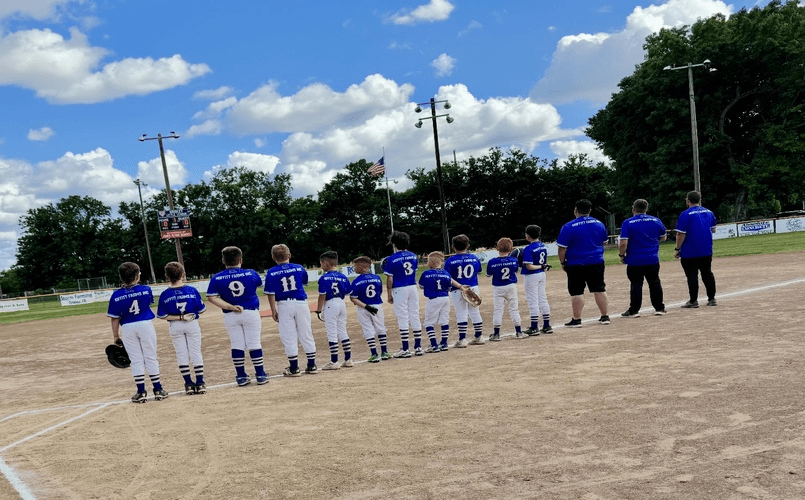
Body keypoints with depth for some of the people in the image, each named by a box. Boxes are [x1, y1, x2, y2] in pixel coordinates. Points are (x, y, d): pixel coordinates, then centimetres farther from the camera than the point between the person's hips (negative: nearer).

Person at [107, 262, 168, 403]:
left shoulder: (116, 295, -6)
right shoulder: (146, 290, -5)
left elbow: (115, 318, -5)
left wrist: (116, 336, 3)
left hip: (128, 328, 0)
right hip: (146, 324, 0)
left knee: (136, 361, 6)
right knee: (151, 358, 7)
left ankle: (141, 392, 8)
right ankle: (158, 390, 11)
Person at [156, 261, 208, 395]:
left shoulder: (165, 295, -7)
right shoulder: (192, 290, -9)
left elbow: (162, 315, -8)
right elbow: (201, 309, -5)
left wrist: (179, 318, -8)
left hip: (175, 327, 0)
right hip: (192, 324, 0)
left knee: (181, 355, 8)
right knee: (196, 353, 7)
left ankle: (189, 384, 8)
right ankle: (200, 384, 8)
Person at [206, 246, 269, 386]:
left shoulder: (216, 278, -3)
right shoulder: (251, 273, -4)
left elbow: (211, 297, -11)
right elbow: (259, 283, 17)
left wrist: (231, 307, -13)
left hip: (230, 317, 1)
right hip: (251, 313, -1)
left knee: (236, 345, 7)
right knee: (254, 344, 4)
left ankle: (241, 377, 13)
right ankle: (260, 375, 9)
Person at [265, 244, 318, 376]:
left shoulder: (271, 272, -4)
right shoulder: (299, 268, 2)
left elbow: (271, 294, -7)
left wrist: (273, 310, 0)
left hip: (284, 306, -2)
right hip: (301, 303, 2)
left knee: (289, 338, 5)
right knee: (306, 336, 10)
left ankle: (294, 369, 8)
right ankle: (312, 366, 15)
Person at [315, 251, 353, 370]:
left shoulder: (324, 278, -10)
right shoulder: (343, 277, 7)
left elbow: (322, 296, -12)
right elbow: (348, 293, 7)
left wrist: (319, 310, -5)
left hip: (330, 305, -6)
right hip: (342, 303, 6)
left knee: (332, 334, -2)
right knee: (343, 332, 14)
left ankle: (334, 362, -1)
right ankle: (348, 359, 17)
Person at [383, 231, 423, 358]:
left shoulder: (392, 259, -9)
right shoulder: (413, 256, 7)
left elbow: (389, 279, -10)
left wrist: (389, 295, -1)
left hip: (399, 290, -5)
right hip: (413, 288, 5)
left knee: (402, 319, -2)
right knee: (415, 317, 9)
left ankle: (405, 349, 0)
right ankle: (418, 347, 13)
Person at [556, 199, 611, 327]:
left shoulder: (568, 227, -12)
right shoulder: (599, 224, 5)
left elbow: (562, 248, -11)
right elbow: (604, 242, 18)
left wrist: (563, 262, 1)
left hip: (575, 264, -4)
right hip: (596, 262, 5)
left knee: (577, 292, 1)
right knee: (599, 290, 12)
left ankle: (576, 320, 4)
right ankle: (605, 317, 19)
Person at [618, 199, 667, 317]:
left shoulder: (628, 223, -10)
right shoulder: (656, 220, 3)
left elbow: (623, 243, -16)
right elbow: (663, 237, 16)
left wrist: (621, 255, -2)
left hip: (634, 260, -3)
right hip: (653, 260, 3)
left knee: (636, 285, 4)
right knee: (655, 283, 14)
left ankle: (634, 311, 10)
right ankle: (659, 308, 21)